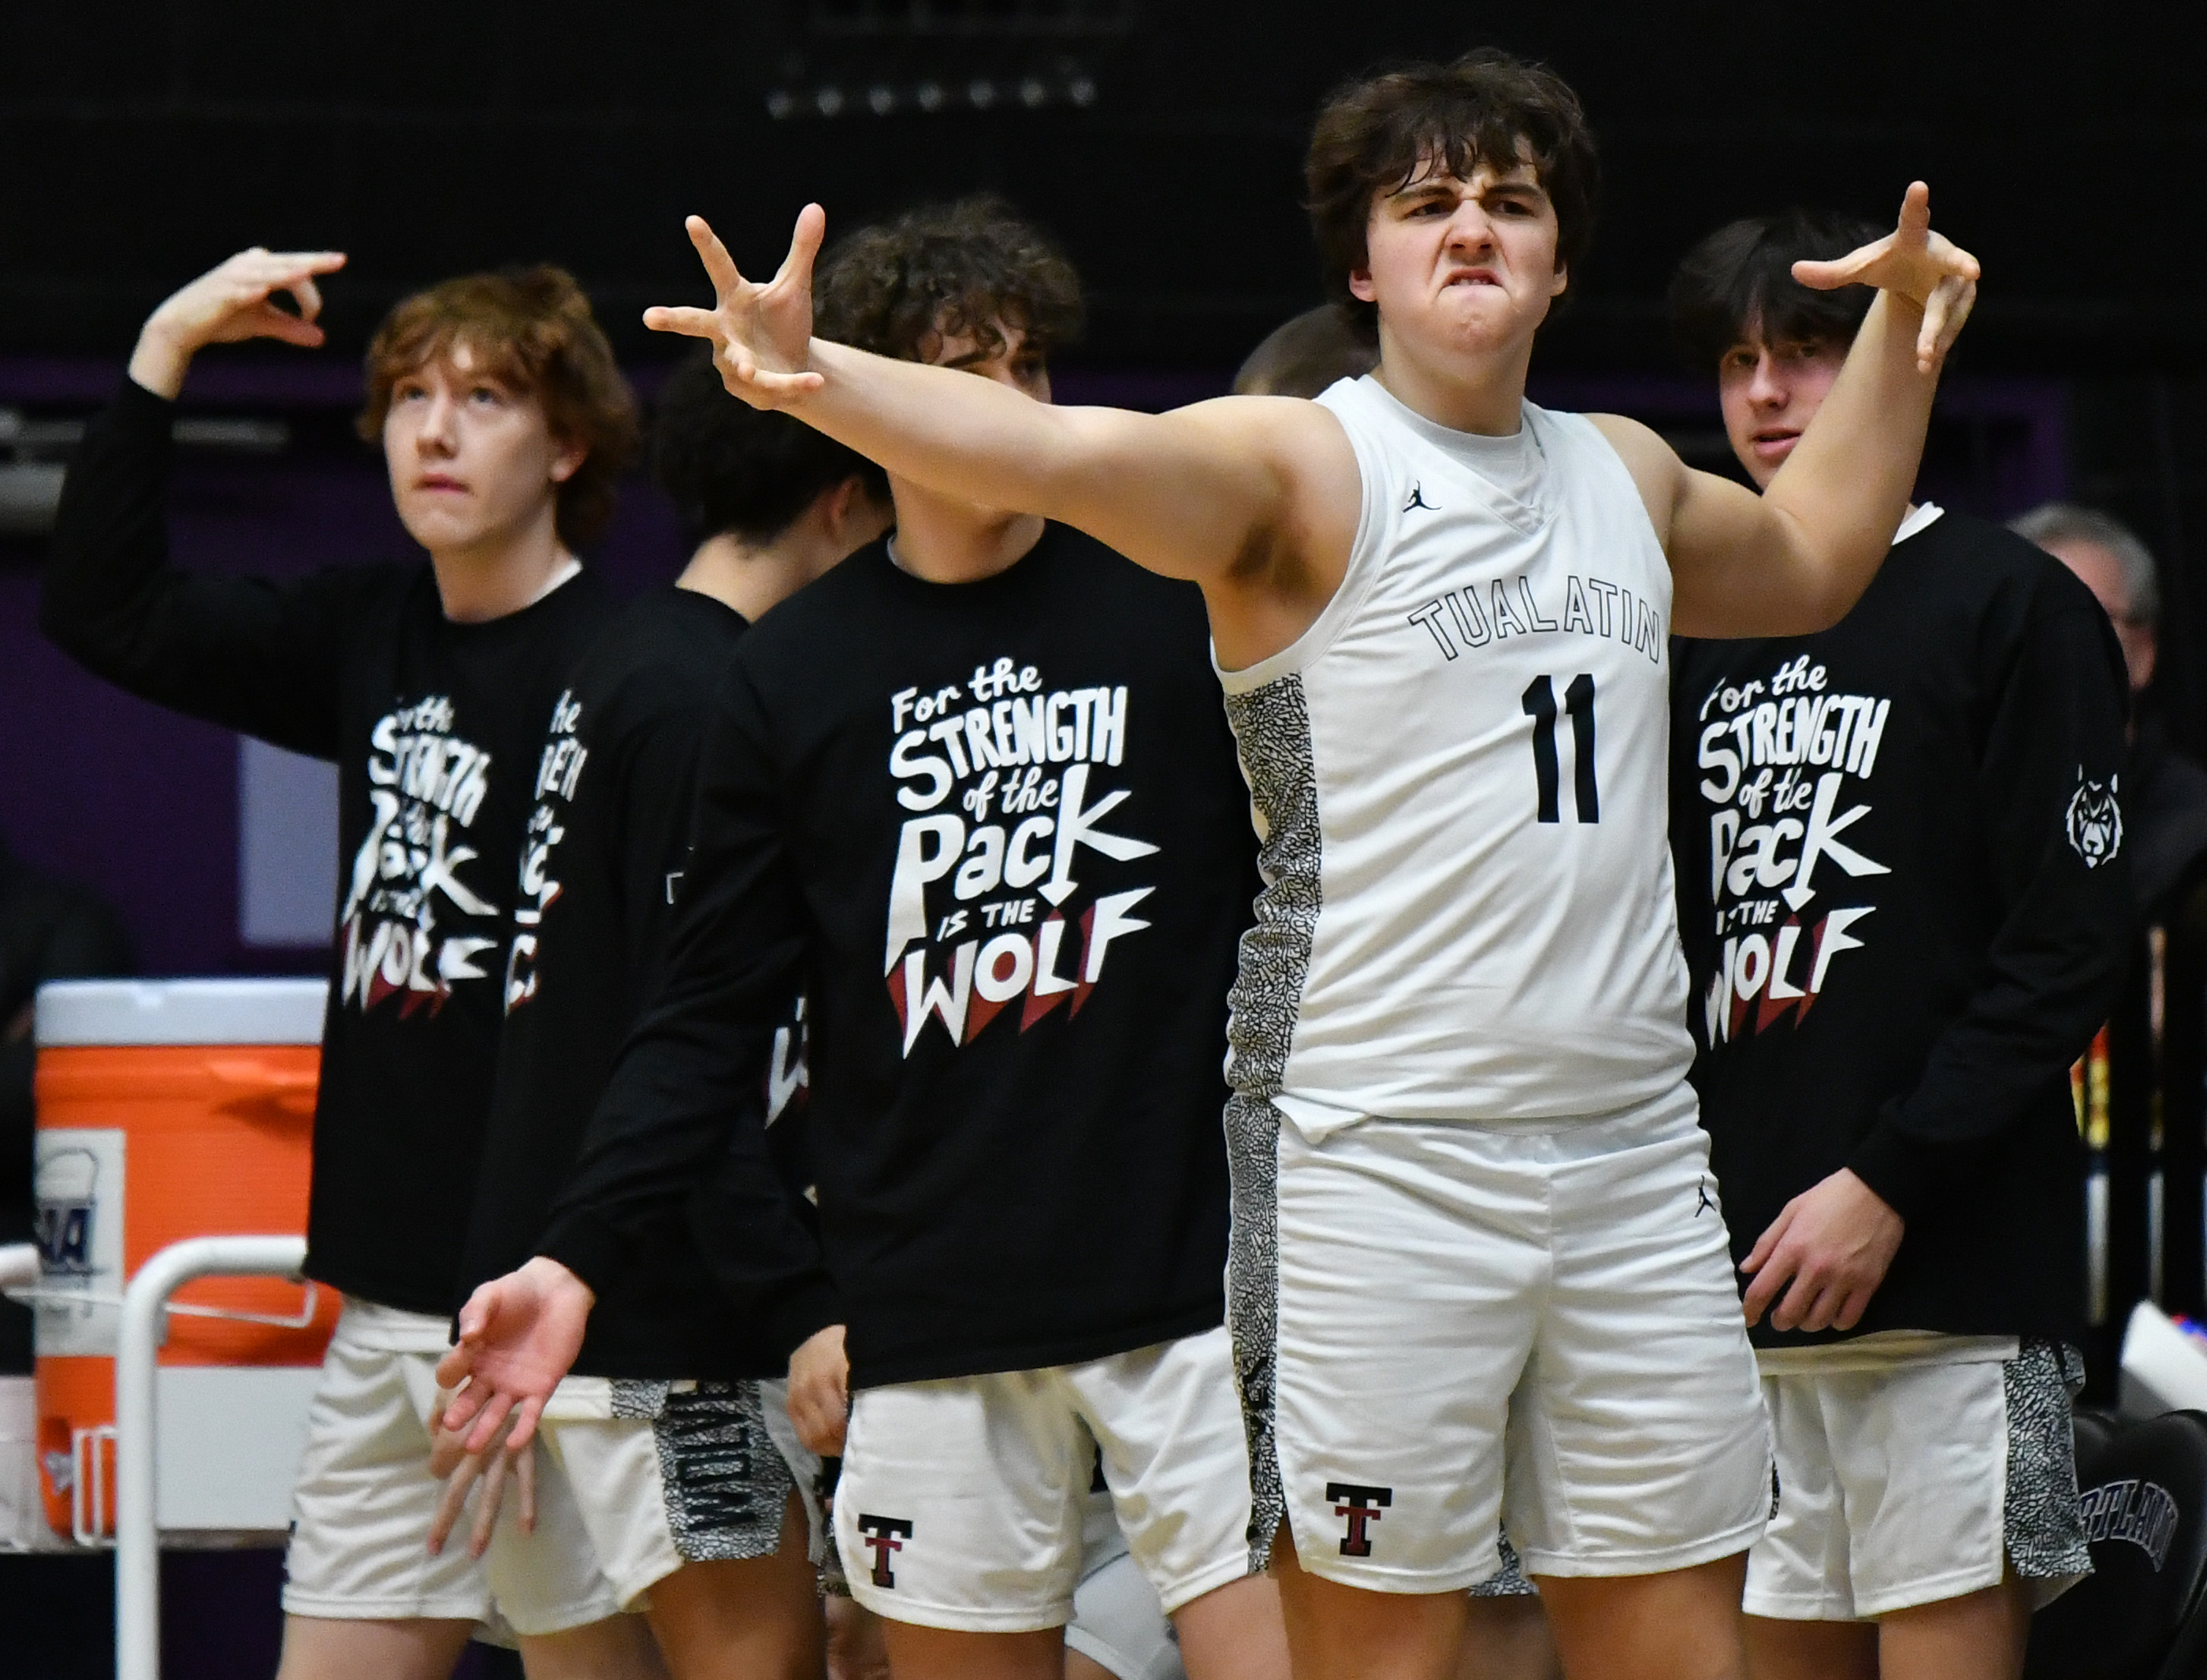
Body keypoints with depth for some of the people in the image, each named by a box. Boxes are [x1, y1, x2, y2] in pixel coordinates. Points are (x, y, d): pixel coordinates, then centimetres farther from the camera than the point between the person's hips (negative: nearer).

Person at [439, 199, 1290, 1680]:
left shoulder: (1179, 604, 3)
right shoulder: (797, 675, 7)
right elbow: (714, 1014, 10)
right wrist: (579, 1260, 0)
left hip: (1192, 1281, -2)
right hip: (929, 1317, 2)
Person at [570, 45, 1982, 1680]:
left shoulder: (1626, 475, 16)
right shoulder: (1302, 467, -4)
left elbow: (1807, 563, 39)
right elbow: (1067, 453, -24)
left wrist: (1901, 332, 31)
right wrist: (818, 378, -41)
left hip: (1634, 1155, 6)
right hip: (1381, 1162, -6)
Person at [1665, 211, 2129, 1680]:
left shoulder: (2013, 607, -2)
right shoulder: (1712, 642, 18)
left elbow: (2067, 952, -9)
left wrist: (1888, 1186, -15)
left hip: (1950, 1274, -6)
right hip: (1751, 1282, 7)